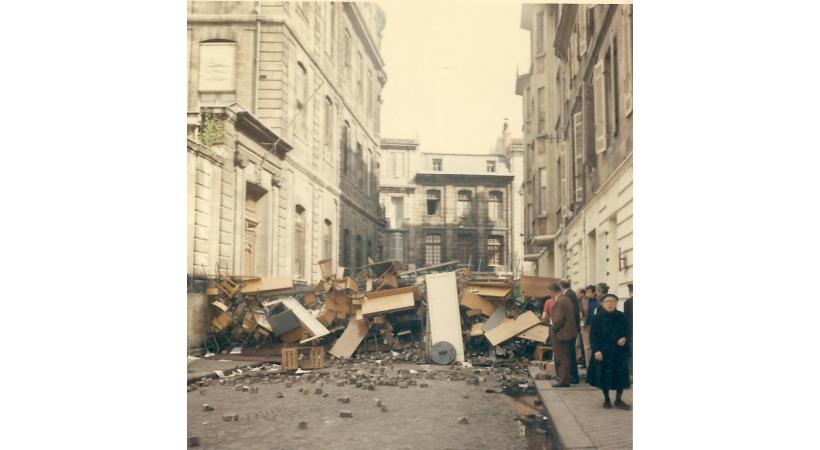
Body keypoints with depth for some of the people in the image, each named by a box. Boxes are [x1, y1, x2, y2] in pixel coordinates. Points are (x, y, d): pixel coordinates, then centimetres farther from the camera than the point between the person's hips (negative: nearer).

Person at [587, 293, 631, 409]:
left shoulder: (621, 317, 2)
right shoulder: (598, 317, -3)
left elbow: (627, 332, 10)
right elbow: (593, 335, -4)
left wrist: (624, 339, -13)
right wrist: (596, 350, -14)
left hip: (619, 351, 2)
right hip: (603, 352, -2)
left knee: (620, 376, 0)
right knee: (605, 376, 2)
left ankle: (618, 400, 15)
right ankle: (606, 399, 19)